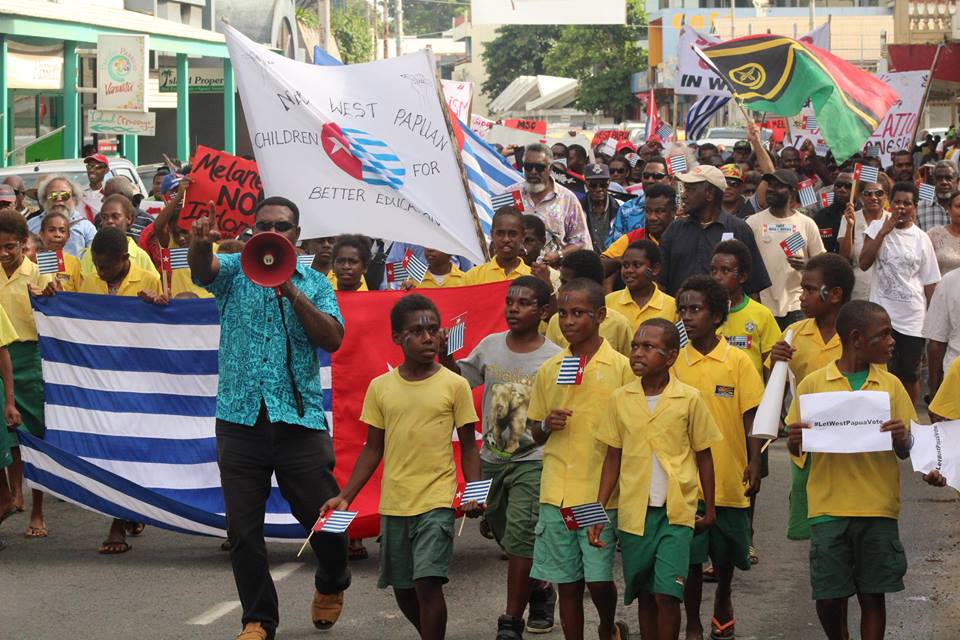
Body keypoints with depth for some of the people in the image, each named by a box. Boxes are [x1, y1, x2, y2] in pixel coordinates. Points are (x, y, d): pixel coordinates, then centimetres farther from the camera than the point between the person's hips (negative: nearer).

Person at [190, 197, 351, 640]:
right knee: (243, 528, 3)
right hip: (240, 417, 0)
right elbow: (202, 266, -15)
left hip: (299, 417, 0)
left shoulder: (314, 284, 10)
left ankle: (331, 586, 30)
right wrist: (200, 242, -39)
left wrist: (291, 292, -15)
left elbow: (332, 339, -4)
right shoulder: (234, 271, 8)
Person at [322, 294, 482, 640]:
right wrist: (345, 496, 2)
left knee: (428, 581, -16)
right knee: (402, 588, 12)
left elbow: (468, 446, 2)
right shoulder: (380, 387, 3)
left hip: (436, 501, -4)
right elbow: (373, 449, 10)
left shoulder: (455, 385, -3)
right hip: (393, 504, 4)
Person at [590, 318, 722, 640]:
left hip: (676, 511, -3)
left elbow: (703, 456, 4)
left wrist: (709, 509, 8)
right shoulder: (621, 399, 2)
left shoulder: (690, 399, -5)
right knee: (644, 594, 11)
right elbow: (613, 457, 8)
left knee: (667, 593, -12)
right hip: (634, 512, 3)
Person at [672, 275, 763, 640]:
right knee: (690, 554, -1)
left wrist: (754, 463, -11)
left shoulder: (737, 361, -3)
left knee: (727, 550, 15)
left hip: (728, 475, 0)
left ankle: (723, 601, 41)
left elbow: (750, 416, -2)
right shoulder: (675, 361, 1)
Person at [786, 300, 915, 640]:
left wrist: (901, 439, -17)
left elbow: (904, 451, 6)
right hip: (828, 506, -1)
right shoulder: (812, 384, 0)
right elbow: (798, 449, 7)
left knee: (872, 595, 2)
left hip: (877, 507, 1)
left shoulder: (890, 385, 4)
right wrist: (795, 441, -16)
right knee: (828, 596, 2)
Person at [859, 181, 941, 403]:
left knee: (910, 375, 9)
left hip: (912, 318, 1)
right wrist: (884, 232, -13)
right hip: (882, 316, -1)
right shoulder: (878, 228, 1)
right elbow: (863, 264, -10)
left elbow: (929, 283, 5)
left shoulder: (921, 239, 1)